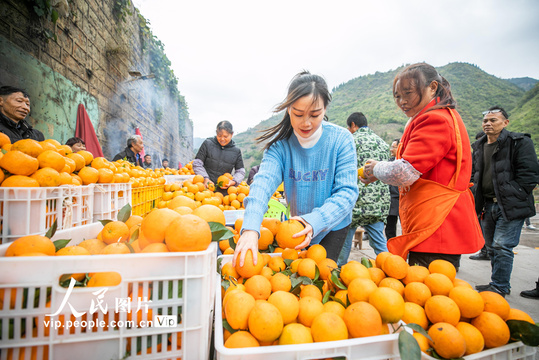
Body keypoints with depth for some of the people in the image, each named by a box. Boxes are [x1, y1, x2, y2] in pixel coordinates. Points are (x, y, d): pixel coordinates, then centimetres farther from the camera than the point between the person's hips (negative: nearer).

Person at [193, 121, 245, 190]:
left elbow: (240, 171, 14)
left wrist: (233, 181, -6)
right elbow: (197, 163, 5)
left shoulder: (236, 151, 9)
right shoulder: (207, 144, 4)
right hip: (206, 186, -1)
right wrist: (205, 178, -9)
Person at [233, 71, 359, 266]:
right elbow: (264, 181, -30)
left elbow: (347, 191, -22)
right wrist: (250, 228, -47)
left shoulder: (341, 139, -19)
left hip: (333, 226, -2)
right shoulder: (280, 143, -16)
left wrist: (316, 220, -38)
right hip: (296, 226, 2)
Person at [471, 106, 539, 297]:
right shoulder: (479, 146, 12)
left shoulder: (520, 142, -6)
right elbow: (475, 174, 19)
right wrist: (479, 202, 10)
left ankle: (499, 287, 7)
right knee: (491, 247, 13)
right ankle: (500, 285, 27)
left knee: (502, 246, -7)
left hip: (511, 206, -7)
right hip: (488, 205, 7)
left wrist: (512, 198, -13)